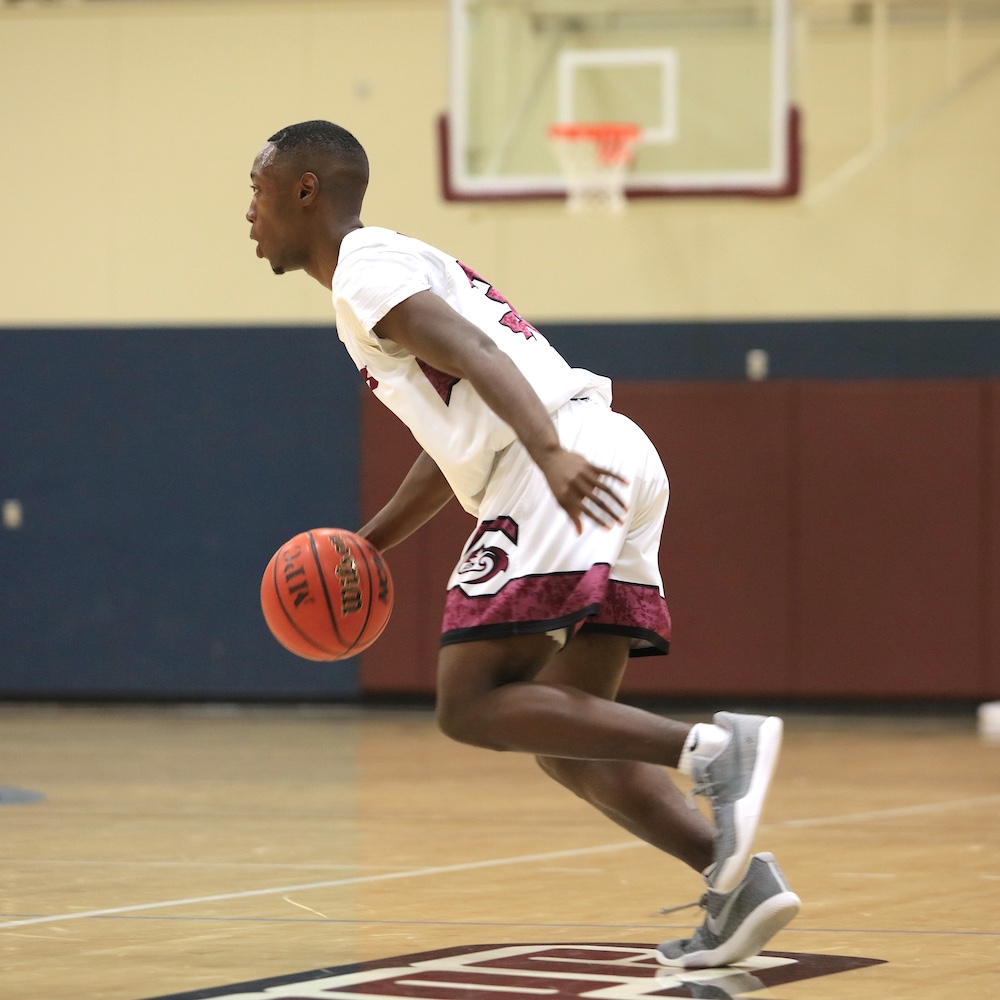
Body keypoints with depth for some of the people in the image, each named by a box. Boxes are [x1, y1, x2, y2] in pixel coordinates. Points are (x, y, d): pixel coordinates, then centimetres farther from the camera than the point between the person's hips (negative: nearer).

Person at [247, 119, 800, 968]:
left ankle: (713, 747, -23)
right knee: (565, 735, 10)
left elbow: (472, 348, -19)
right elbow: (456, 446, 39)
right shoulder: (403, 265, 31)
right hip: (609, 464, 10)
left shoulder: (365, 268, 0)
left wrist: (550, 452, -33)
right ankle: (739, 880, -4)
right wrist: (367, 546, 38)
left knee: (472, 707, -11)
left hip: (570, 468, -10)